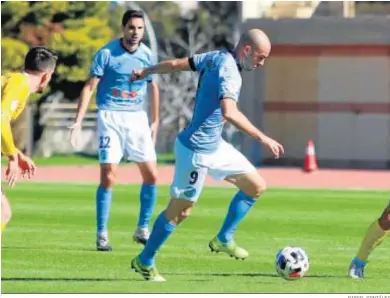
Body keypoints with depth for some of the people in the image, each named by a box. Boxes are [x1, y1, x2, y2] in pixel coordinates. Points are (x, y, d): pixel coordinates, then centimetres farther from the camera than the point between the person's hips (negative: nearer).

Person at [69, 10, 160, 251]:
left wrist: (155, 121, 18)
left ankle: (143, 230, 16)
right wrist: (79, 121, -14)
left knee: (151, 175, 1)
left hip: (138, 118, 4)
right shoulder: (106, 54, -9)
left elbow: (153, 87, 17)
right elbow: (90, 87, -7)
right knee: (109, 177, -9)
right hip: (111, 118, -4)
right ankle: (102, 234, 0)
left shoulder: (147, 55, 3)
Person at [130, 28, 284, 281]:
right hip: (197, 151, -10)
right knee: (181, 209, 2)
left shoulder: (216, 57, 3)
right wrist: (262, 138, -39)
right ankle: (145, 261, 17)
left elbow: (176, 64, 14)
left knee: (256, 186, 11)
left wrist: (146, 72, 29)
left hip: (215, 145, 10)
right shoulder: (229, 72, -25)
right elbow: (229, 112, -41)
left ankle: (224, 240, 21)